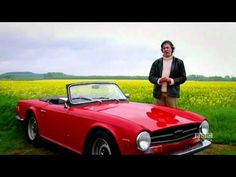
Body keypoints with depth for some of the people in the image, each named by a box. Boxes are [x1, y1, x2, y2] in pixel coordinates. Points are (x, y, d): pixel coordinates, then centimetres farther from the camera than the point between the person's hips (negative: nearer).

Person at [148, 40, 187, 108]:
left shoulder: (179, 62, 7)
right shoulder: (156, 62, 12)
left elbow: (183, 77, 4)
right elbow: (151, 77, 9)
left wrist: (171, 80, -12)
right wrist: (158, 80, -12)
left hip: (172, 94, -1)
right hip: (159, 93, 2)